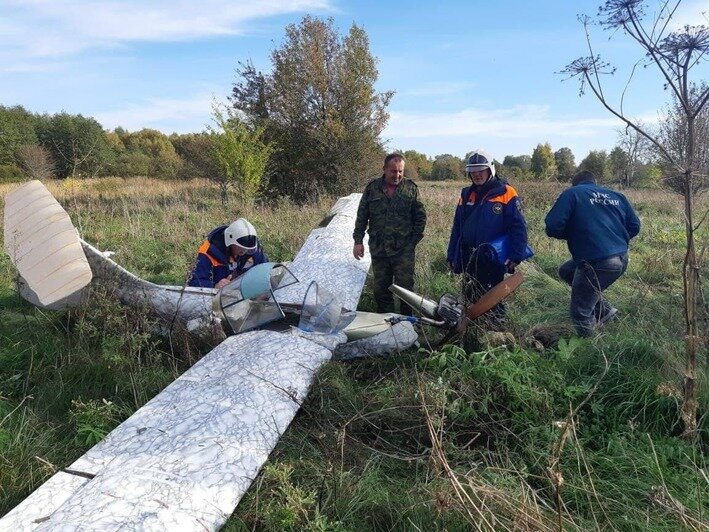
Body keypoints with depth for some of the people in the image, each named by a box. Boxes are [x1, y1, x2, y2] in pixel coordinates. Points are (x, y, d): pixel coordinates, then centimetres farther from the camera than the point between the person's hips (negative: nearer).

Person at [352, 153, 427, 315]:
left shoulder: (411, 188, 1)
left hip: (404, 249, -2)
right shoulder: (372, 187, 4)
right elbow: (362, 215, 8)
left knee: (405, 288, 1)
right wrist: (358, 240, 3)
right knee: (380, 289, 10)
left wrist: (414, 240, 0)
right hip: (378, 249, 2)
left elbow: (421, 217, 5)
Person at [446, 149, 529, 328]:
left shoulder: (506, 193, -7)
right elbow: (457, 228, 12)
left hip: (494, 258, -5)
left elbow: (519, 227, -10)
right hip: (469, 259, 5)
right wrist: (452, 256, 10)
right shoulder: (466, 195, 10)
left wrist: (515, 256, -16)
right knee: (471, 298, 14)